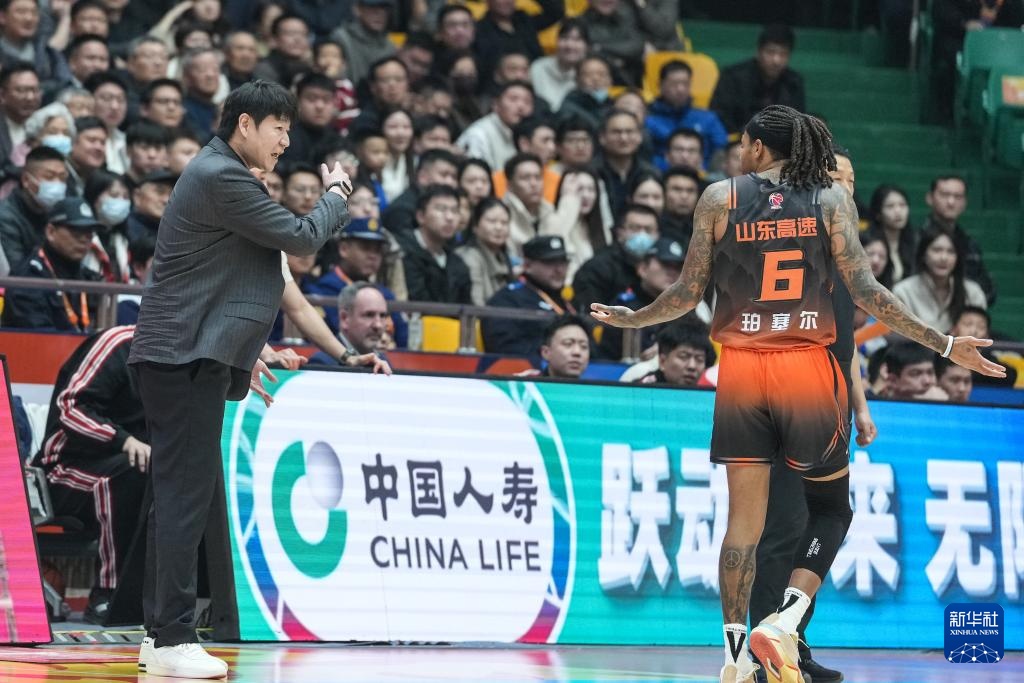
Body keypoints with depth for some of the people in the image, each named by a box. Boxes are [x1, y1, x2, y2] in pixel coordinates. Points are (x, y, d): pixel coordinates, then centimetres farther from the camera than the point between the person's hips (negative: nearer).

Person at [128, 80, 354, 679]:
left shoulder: (220, 174, 20)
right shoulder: (221, 177, -14)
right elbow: (302, 238, -14)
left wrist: (242, 354, 26)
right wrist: (336, 195, 5)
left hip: (187, 358, 11)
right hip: (187, 359, -11)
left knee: (183, 496, 11)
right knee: (186, 496, -10)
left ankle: (161, 633, 15)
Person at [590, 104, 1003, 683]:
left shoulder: (720, 197, 3)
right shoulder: (832, 198, 2)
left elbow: (689, 293, 4)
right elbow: (863, 289, -6)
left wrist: (631, 319, 22)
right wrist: (945, 345, -2)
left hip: (740, 370, 1)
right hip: (809, 369, -1)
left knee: (745, 517, 7)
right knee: (831, 508, 13)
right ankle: (785, 622, -8)